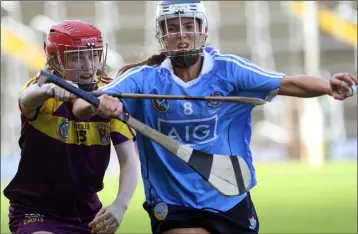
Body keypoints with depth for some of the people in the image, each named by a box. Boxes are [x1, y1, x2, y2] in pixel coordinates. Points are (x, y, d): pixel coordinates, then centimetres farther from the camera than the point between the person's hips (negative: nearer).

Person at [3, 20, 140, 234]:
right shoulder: (42, 88, -17)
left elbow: (129, 160, -11)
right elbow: (27, 98, -43)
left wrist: (120, 206, -29)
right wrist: (51, 89, -67)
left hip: (86, 212, 5)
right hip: (36, 213, -5)